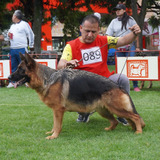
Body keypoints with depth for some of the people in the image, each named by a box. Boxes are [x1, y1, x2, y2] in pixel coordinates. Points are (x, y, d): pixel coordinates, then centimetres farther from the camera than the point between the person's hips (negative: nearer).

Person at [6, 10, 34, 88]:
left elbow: (31, 35, -1)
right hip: (12, 49, 7)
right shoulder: (12, 26, 21)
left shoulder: (24, 24, -1)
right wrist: (8, 35, 7)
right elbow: (9, 35, 31)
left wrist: (31, 45, -3)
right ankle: (13, 82, 11)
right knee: (13, 66, 7)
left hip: (21, 49, -7)